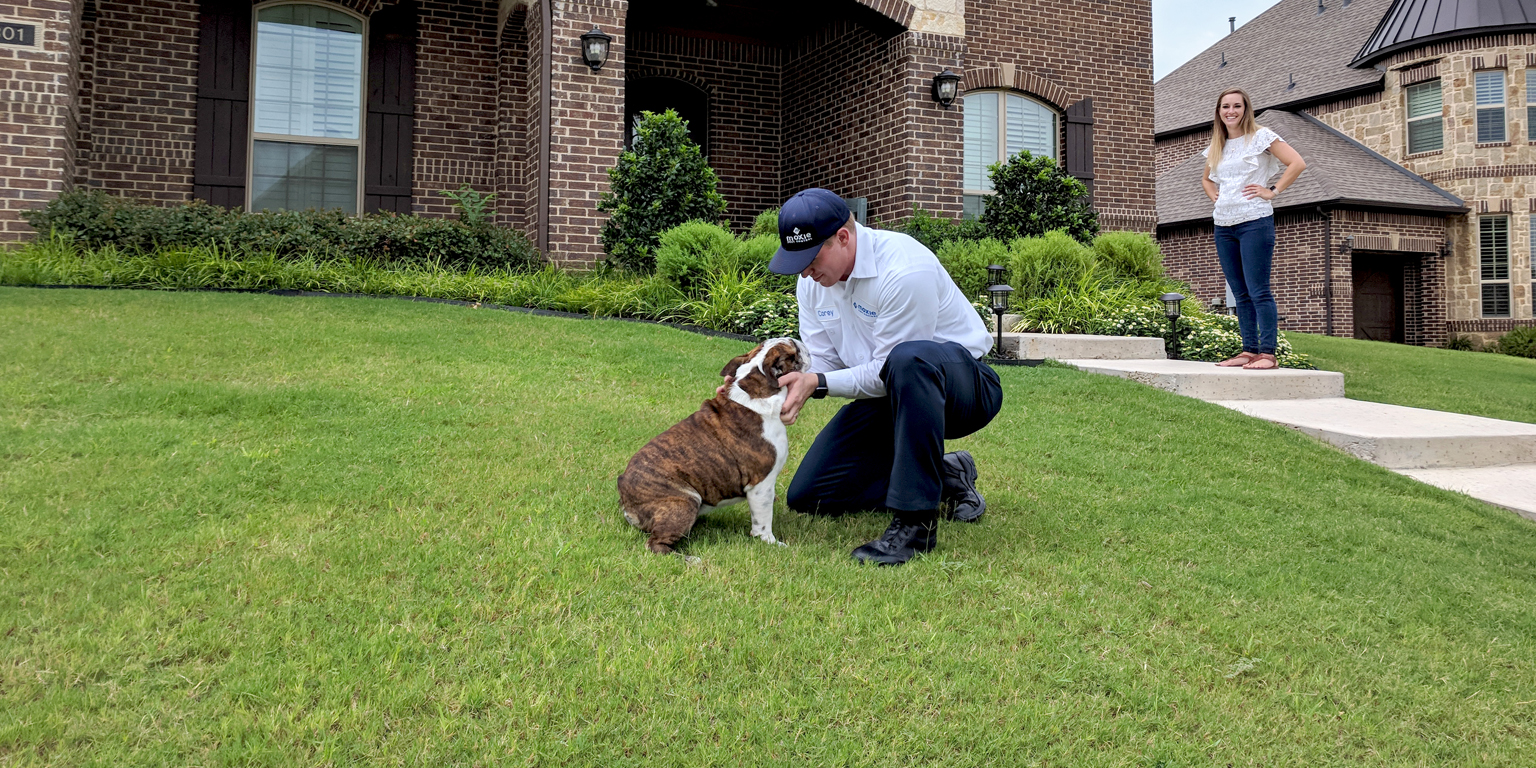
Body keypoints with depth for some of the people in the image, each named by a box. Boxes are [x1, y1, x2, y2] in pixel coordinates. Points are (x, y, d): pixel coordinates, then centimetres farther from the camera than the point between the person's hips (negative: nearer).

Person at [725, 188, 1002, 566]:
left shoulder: (905, 270, -28)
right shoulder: (812, 280, -2)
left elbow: (887, 370, -25)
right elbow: (820, 362, -1)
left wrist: (818, 383, -33)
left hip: (962, 387, -7)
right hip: (888, 397, 8)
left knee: (910, 359, -45)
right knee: (807, 496, -1)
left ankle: (916, 523, -36)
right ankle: (944, 477, 6)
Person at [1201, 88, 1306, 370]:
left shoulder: (1260, 136, -2)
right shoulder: (1216, 146, 16)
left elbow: (1297, 163, -8)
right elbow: (1206, 178, 33)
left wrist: (1272, 191, -11)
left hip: (1254, 222, -7)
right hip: (1223, 226, 7)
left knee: (1258, 292, -10)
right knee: (1240, 294, 8)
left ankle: (1267, 354, -9)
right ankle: (1249, 351, 12)